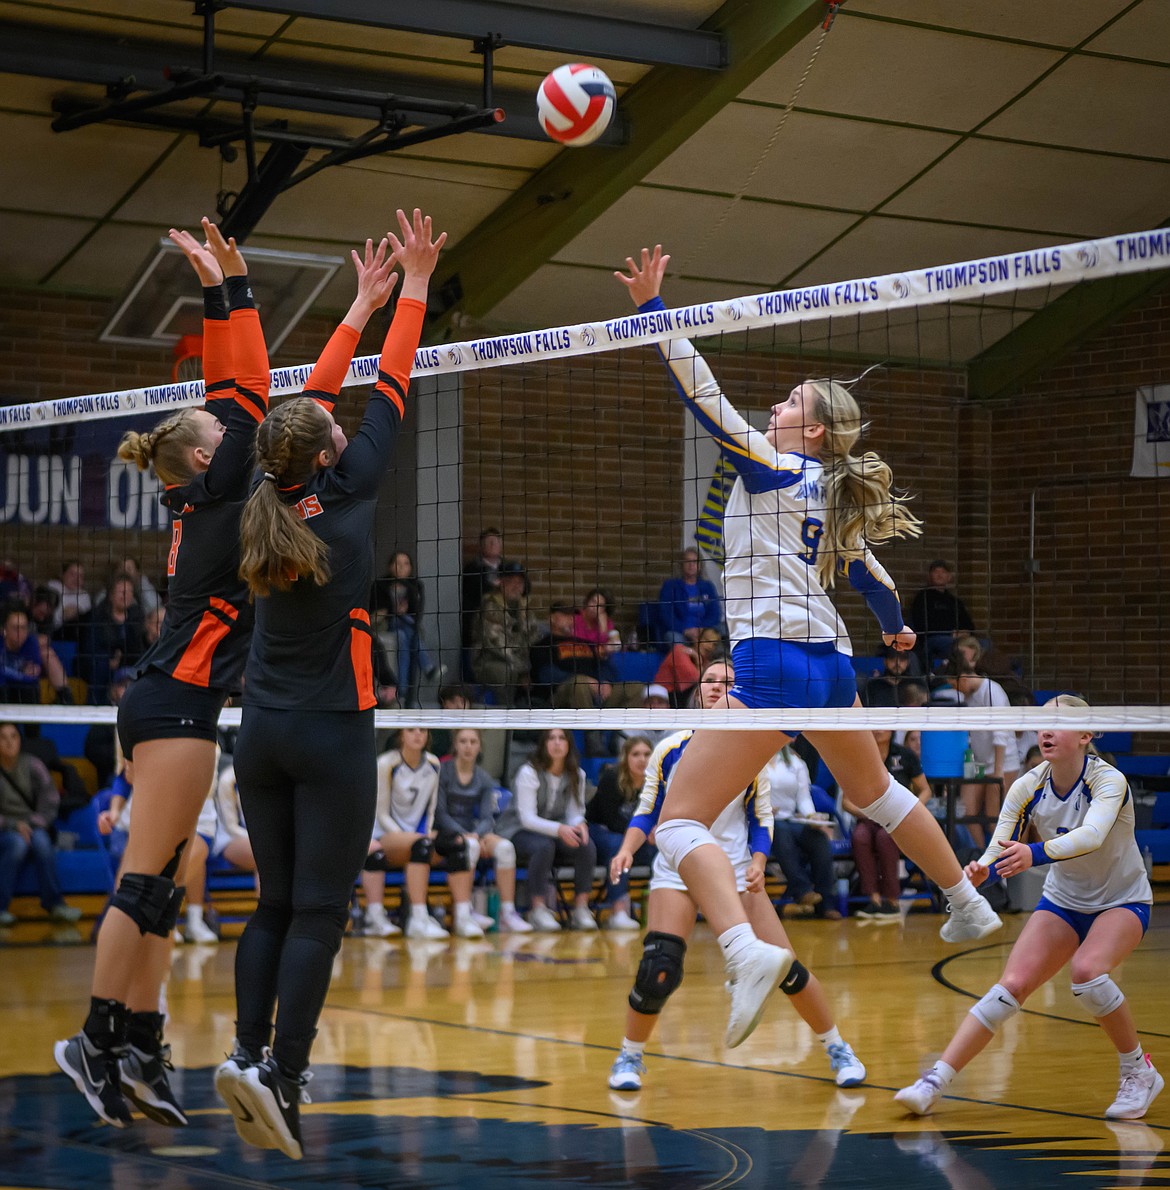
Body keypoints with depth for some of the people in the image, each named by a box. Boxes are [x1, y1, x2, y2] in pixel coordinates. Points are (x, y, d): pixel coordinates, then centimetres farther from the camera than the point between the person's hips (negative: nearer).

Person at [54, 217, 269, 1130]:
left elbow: (229, 393, 19)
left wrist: (224, 291, 20)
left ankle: (139, 1044, 6)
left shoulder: (205, 499, 16)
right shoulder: (213, 493, -6)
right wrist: (231, 290, -7)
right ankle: (100, 1039, -9)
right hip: (176, 704, -9)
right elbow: (247, 394, -9)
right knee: (148, 879, -9)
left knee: (165, 884, 6)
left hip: (173, 705, 9)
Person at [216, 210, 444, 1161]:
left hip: (262, 733, 6)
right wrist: (412, 288, 9)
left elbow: (310, 405, 16)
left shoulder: (273, 502, 3)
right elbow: (390, 390, 0)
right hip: (331, 734, -6)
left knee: (275, 904, 11)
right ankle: (279, 1073, -16)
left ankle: (249, 1051, 1)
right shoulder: (346, 495, -9)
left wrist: (364, 305, 24)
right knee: (319, 912, -6)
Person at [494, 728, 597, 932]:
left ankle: (581, 909, -20)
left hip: (556, 831, 5)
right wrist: (559, 829, -38)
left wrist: (578, 825, -28)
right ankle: (539, 910, -32)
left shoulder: (576, 775, 2)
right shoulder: (528, 773, -15)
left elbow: (574, 812, -1)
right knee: (543, 846, -39)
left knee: (587, 846, -25)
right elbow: (527, 818, -22)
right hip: (519, 831, -5)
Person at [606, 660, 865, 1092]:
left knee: (783, 966, -5)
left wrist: (757, 864, -12)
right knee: (657, 971, -18)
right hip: (677, 870, -1)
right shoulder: (671, 750, -2)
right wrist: (627, 849, -13)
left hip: (736, 873, 1)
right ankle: (629, 1057, 7)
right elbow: (647, 812, 5)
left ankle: (837, 1049, 16)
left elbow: (761, 819, 5)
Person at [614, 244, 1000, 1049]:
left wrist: (652, 309, -16)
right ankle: (971, 908, 46)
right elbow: (867, 569, 29)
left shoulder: (770, 467, -6)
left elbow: (704, 398, -15)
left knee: (680, 819, -12)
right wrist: (897, 626, 49)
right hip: (833, 664, 9)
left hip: (773, 665, -8)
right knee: (874, 790, 33)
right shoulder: (833, 493, 14)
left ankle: (745, 948, -35)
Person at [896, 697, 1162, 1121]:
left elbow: (1092, 835, -44)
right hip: (1063, 900, 4)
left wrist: (1035, 854, -61)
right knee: (1011, 986, -13)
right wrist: (979, 872, -42)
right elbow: (999, 851, -18)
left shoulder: (1109, 781, -25)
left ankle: (1139, 1072, -11)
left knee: (1087, 971, -31)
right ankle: (935, 1081, -15)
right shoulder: (1028, 788, -12)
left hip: (1122, 901, -4)